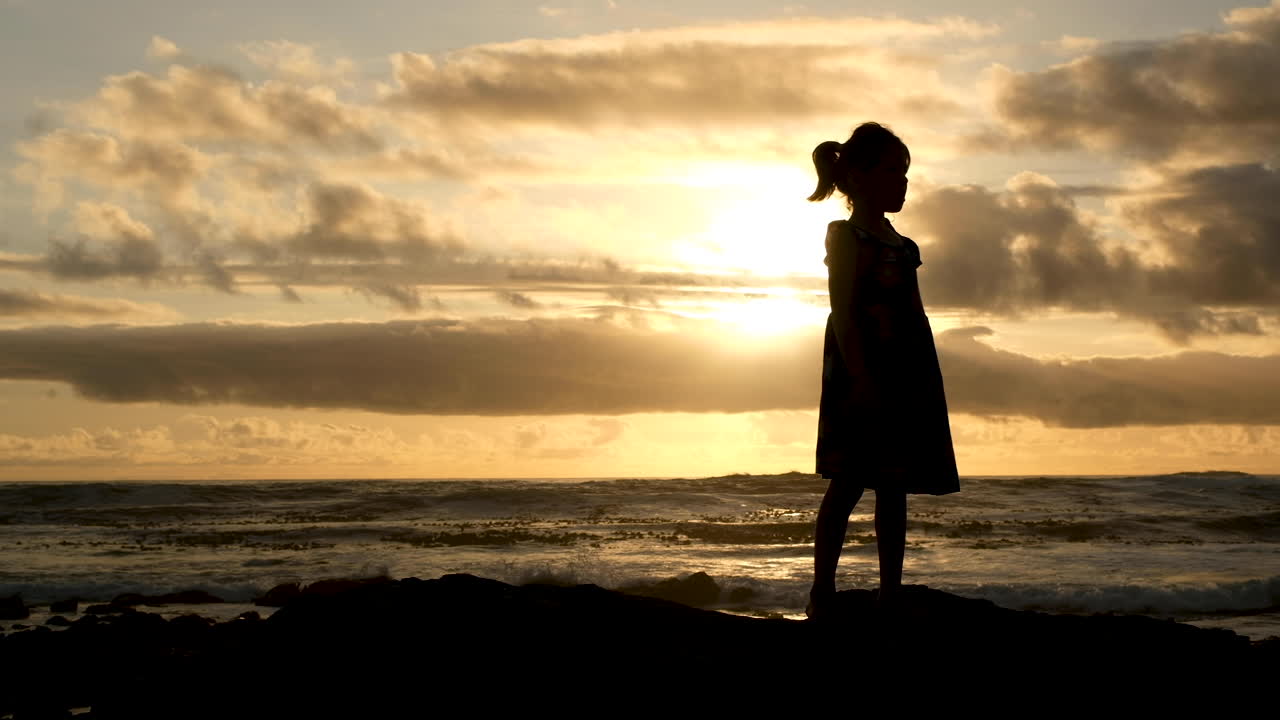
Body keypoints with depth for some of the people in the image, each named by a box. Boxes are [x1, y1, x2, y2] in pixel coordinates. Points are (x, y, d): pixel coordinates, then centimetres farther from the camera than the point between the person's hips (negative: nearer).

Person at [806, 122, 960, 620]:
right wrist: (861, 377, -22)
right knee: (848, 481, -7)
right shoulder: (846, 235, -5)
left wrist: (927, 385, 14)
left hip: (905, 381, 8)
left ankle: (891, 593, 8)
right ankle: (822, 593, -4)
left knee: (893, 485, 6)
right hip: (860, 375, -8)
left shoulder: (901, 246, 19)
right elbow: (843, 312, -14)